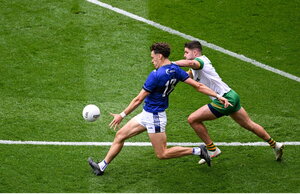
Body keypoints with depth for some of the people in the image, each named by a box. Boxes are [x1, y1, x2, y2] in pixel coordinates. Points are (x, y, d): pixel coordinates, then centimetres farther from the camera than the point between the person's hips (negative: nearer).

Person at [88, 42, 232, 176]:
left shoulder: (156, 75, -24)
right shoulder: (175, 70, 0)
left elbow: (139, 100, -20)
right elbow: (198, 86, 0)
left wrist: (122, 115, -11)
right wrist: (218, 96, 7)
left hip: (154, 117, -10)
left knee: (162, 154, 1)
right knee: (120, 135, 11)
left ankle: (197, 151, 5)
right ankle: (102, 166, 17)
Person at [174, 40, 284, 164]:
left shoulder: (200, 60, -13)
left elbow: (191, 63, -37)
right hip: (232, 97, 10)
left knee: (193, 119, -7)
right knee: (249, 125, 22)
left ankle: (212, 150, 2)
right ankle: (275, 145, 34)